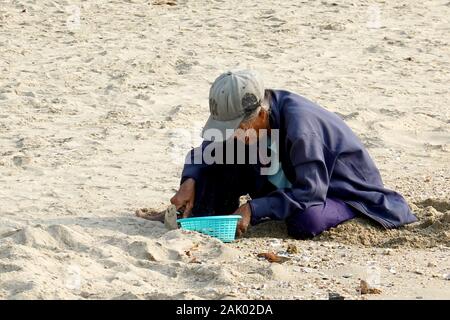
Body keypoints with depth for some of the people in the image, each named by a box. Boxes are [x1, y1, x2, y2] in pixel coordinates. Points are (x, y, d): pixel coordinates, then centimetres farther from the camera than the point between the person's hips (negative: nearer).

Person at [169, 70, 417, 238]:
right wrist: (190, 181, -21)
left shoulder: (298, 125, -38)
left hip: (345, 188, -6)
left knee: (305, 223, -39)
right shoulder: (243, 116, -15)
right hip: (290, 181, 7)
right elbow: (207, 151, 0)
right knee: (220, 166, -13)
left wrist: (253, 209, -40)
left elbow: (310, 192, -39)